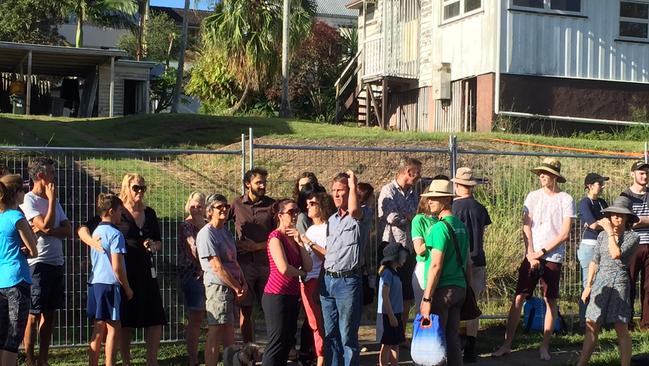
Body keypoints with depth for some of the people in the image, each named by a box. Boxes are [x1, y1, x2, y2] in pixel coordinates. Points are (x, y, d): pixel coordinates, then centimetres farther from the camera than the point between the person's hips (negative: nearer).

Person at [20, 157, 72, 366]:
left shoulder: (54, 201, 15)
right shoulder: (29, 200, -7)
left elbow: (68, 230, 6)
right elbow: (46, 225, -20)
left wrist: (47, 231, -11)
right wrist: (51, 199, -11)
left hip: (57, 263, 8)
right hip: (39, 264, -8)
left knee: (49, 315, 10)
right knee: (34, 315, -3)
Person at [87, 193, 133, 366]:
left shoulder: (96, 232, 13)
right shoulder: (115, 234, -12)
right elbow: (117, 267, -15)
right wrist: (127, 288, -4)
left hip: (94, 282, 8)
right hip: (109, 284, -8)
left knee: (99, 328, 12)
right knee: (113, 327, -1)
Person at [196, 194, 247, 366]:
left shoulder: (225, 231, 15)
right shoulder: (206, 233, -12)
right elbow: (217, 267, -17)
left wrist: (243, 284, 5)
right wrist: (237, 287, -12)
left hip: (231, 288, 9)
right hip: (218, 286, -9)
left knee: (229, 332, 14)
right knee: (215, 333, -7)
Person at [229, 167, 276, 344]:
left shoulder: (272, 205, 4)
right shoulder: (236, 204, 5)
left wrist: (256, 246, -8)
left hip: (266, 262, 0)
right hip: (244, 263, 0)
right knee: (245, 310, 3)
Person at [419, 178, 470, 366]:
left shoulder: (440, 227, -14)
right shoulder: (461, 225, 12)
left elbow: (436, 265, -19)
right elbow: (467, 262, 16)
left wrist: (427, 298, -17)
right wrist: (468, 289, 22)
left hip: (443, 289, -8)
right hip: (460, 288, 8)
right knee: (453, 338, 13)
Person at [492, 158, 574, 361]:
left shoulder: (566, 200, -1)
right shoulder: (533, 196, 7)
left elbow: (565, 234, -6)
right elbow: (526, 227, 4)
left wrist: (542, 252, -9)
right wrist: (531, 253, -5)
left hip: (553, 257, -2)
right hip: (532, 255, 2)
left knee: (550, 301, 3)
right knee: (518, 298, -2)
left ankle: (545, 347, 12)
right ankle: (506, 344, 2)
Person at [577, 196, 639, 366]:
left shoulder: (633, 237, -2)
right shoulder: (602, 235, 10)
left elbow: (616, 254, -17)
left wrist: (610, 232, -11)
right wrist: (588, 285, 12)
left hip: (619, 283, -4)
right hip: (600, 282, 4)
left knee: (621, 328, -4)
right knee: (591, 325, 3)